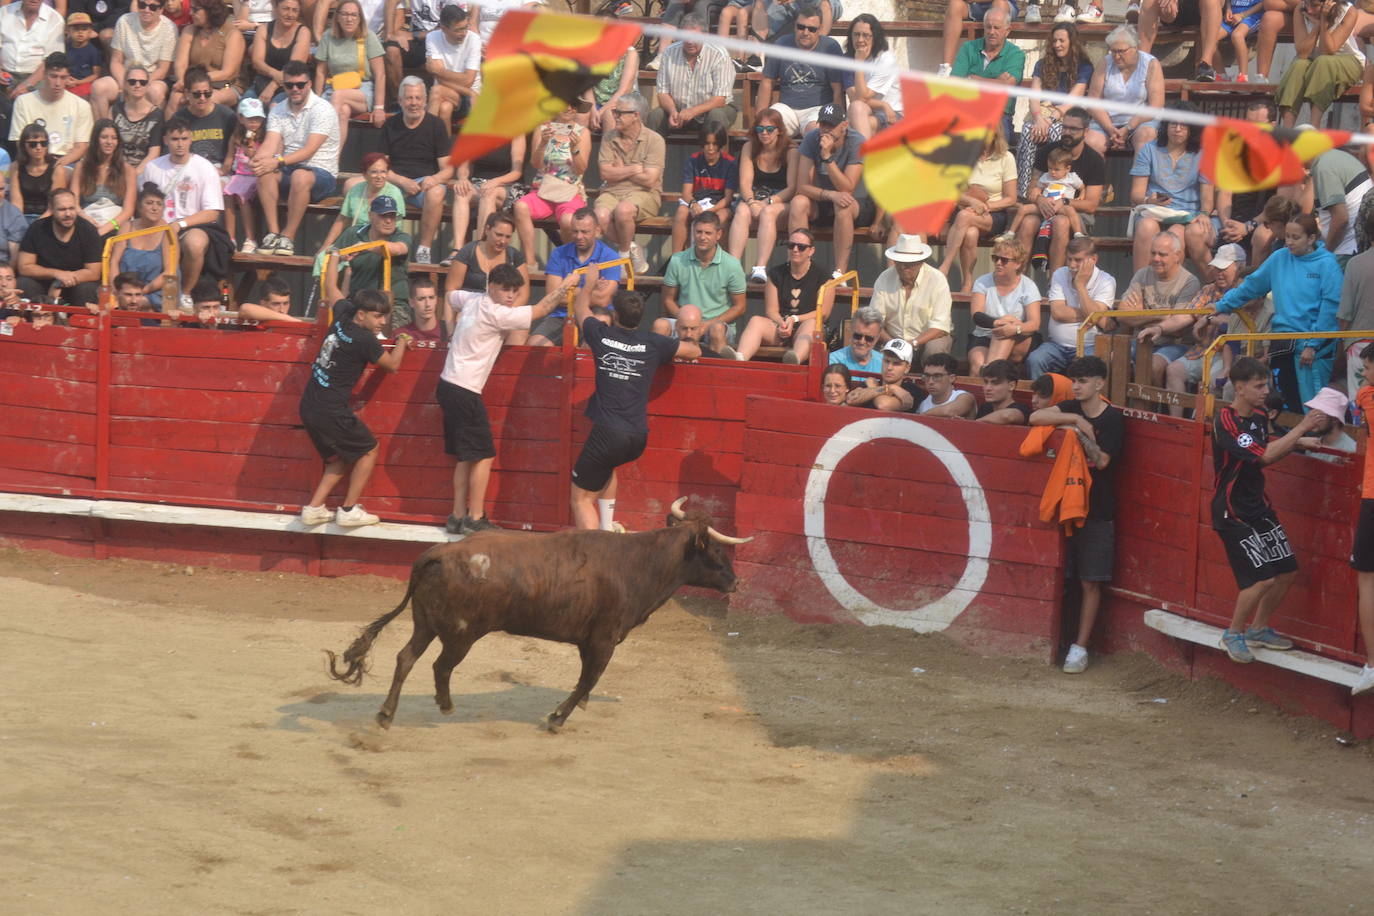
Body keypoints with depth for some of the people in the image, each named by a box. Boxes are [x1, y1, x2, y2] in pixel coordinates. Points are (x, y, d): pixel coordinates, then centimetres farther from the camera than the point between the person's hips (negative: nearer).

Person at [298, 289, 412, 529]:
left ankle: (314, 508, 16)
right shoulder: (365, 340, -18)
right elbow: (393, 365, -1)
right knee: (369, 450, 9)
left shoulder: (342, 317, 3)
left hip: (309, 407, 9)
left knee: (341, 457, 22)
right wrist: (402, 342, 14)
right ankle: (349, 511, 9)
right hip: (331, 411, -9)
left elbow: (339, 299, 29)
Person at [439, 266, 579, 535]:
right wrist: (564, 286, -2)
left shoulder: (473, 299, 8)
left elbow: (451, 295, 30)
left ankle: (458, 517, 14)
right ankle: (475, 520, -4)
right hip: (465, 392, -9)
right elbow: (540, 310, -13)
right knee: (483, 455, -4)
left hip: (448, 384, 9)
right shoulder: (496, 314, -17)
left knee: (465, 456, 13)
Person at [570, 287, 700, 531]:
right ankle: (607, 529, 33)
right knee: (606, 465, 37)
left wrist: (589, 284, 42)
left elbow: (580, 305, 22)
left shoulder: (601, 335, 0)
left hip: (607, 433, -4)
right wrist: (671, 354, 41)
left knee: (581, 499, 6)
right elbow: (695, 351, 22)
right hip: (639, 438, 4)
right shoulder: (653, 344, 4)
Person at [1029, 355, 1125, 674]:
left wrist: (1081, 432, -16)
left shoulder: (1113, 418, -5)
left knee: (1090, 582, -1)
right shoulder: (1072, 409, 7)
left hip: (1097, 512, -3)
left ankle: (1080, 647, 3)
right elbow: (1035, 417, -10)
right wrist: (1075, 420, -16)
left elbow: (1102, 460, -14)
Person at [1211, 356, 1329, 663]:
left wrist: (1298, 442, 3)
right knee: (1263, 578, -14)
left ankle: (1258, 629, 29)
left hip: (1258, 506, 9)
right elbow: (1265, 456, -28)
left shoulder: (1260, 416, 5)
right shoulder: (1226, 421, -22)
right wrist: (1301, 428, -26)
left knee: (1287, 571, 10)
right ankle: (1233, 635, 7)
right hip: (1233, 512, -9)